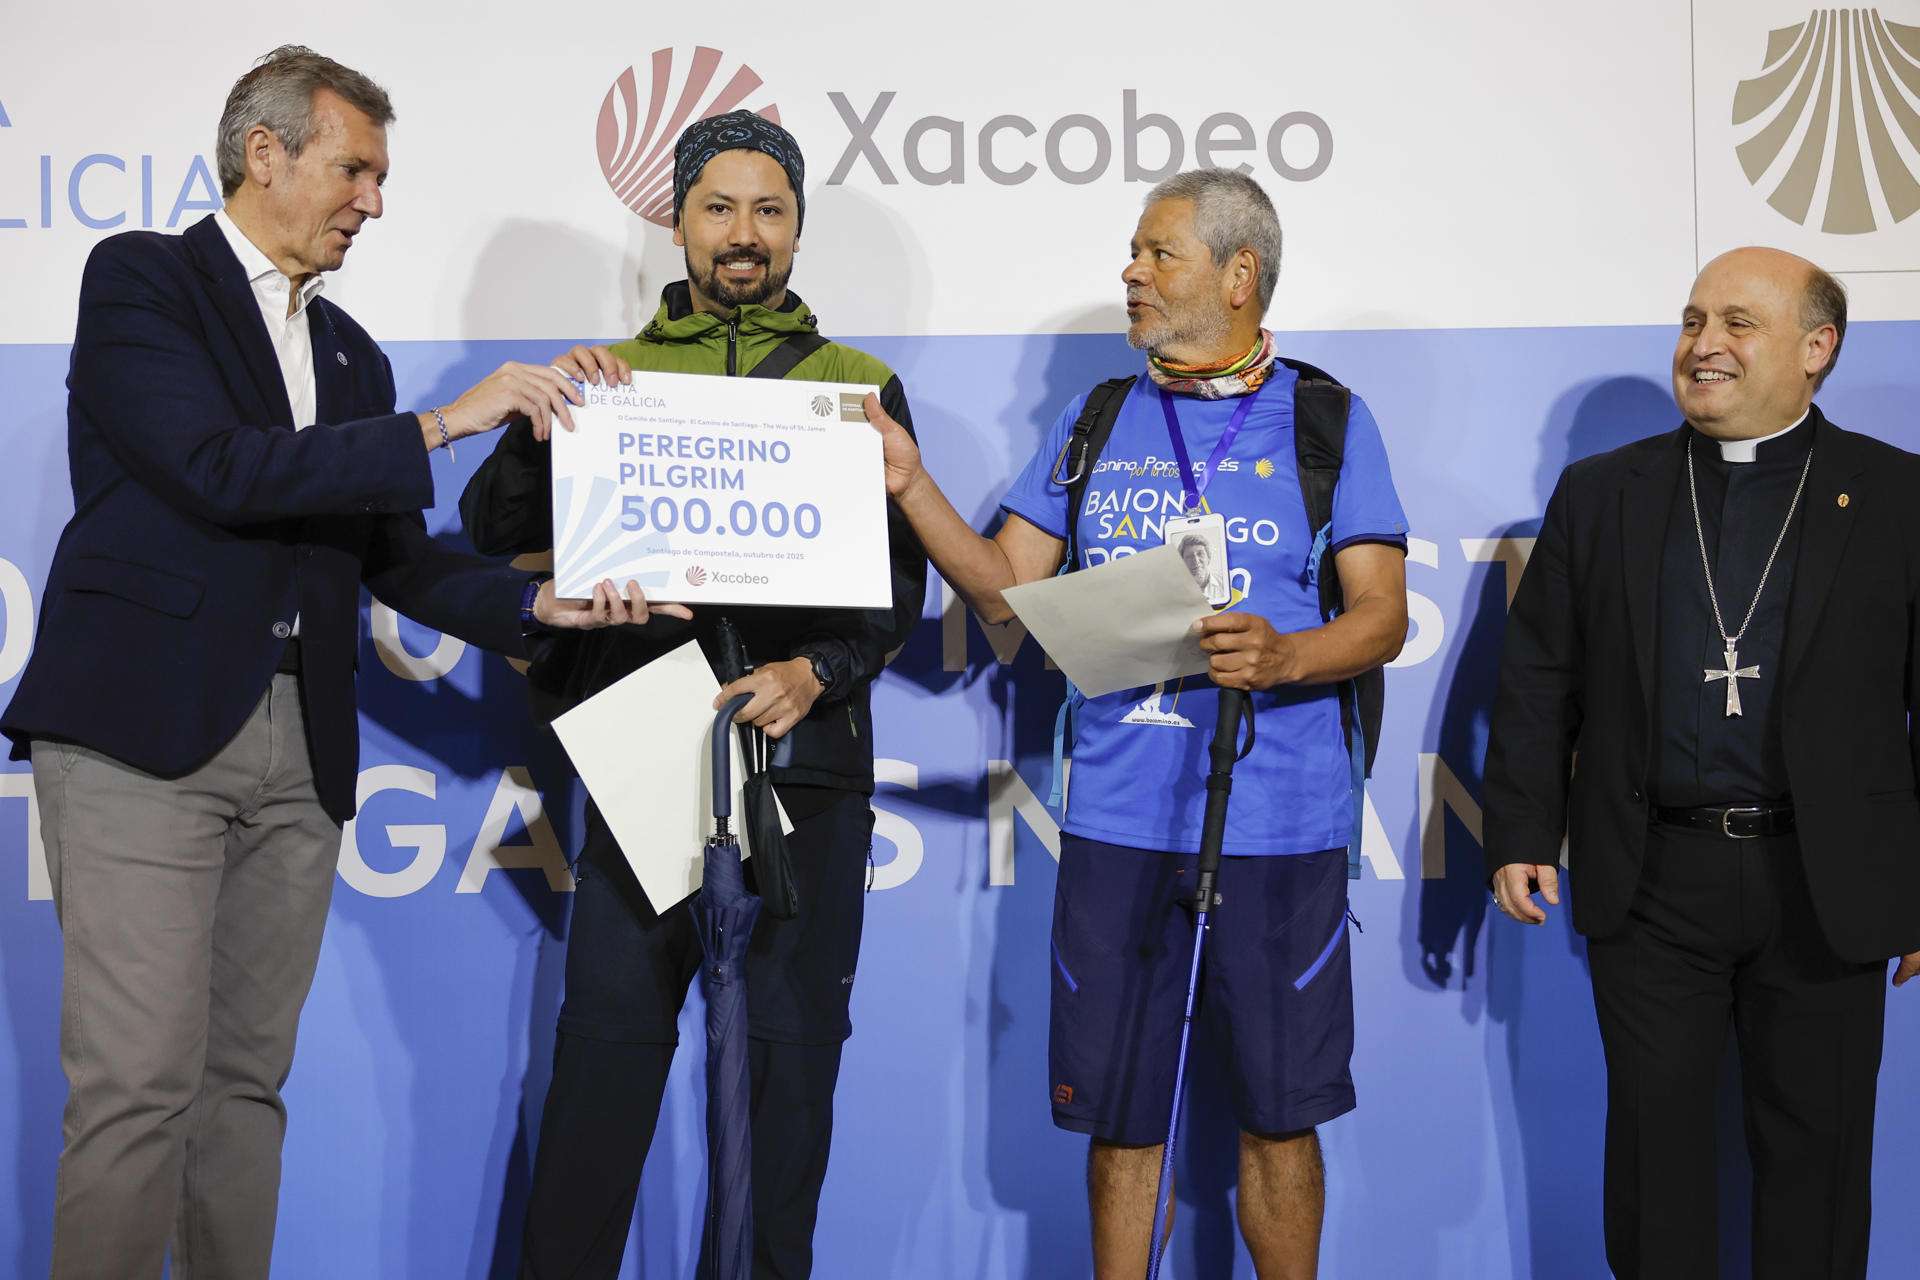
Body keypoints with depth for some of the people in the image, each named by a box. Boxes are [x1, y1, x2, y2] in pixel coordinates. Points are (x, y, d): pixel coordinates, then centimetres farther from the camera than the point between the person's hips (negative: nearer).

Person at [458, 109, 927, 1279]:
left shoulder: (863, 387, 8)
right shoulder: (612, 379, 10)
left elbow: (900, 583, 3)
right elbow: (498, 532, 5)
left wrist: (816, 672, -14)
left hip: (807, 759, 0)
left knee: (794, 1046, 6)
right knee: (607, 1039, 0)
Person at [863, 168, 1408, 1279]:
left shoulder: (1328, 422, 3)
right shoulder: (1093, 425, 12)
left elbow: (1384, 617, -2)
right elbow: (1006, 589, 9)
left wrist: (1285, 657, -21)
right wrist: (910, 484, -3)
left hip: (1280, 825, -2)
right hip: (1118, 817, 2)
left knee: (1278, 1113, 7)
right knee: (1118, 1115, 8)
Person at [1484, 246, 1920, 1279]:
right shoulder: (1600, 493, 7)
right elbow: (1538, 680, 7)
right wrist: (1521, 835, 0)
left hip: (1824, 889, -1)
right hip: (1650, 883, 1)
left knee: (1815, 1144, 8)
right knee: (1655, 1131, 8)